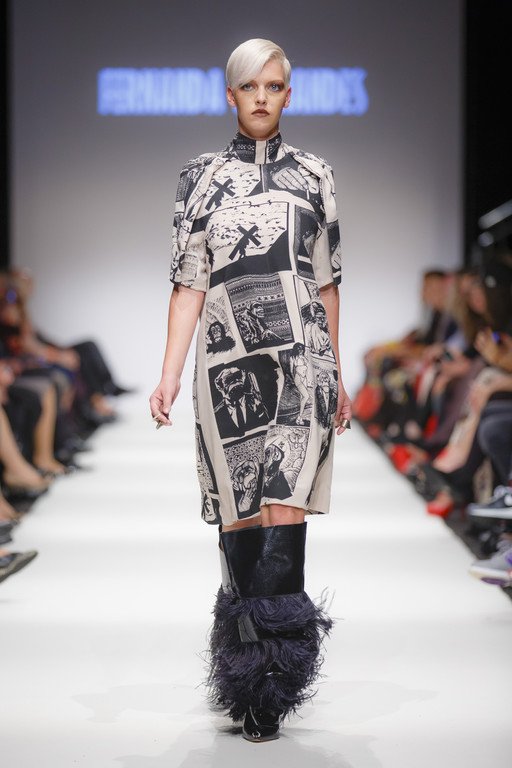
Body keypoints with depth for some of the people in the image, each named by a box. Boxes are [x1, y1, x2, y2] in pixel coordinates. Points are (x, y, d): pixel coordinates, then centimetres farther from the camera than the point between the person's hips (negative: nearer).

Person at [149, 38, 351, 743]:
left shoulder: (314, 176, 10)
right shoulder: (200, 178, 8)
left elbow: (327, 283, 15)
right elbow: (188, 284, 5)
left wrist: (338, 376, 15)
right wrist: (170, 376, -4)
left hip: (300, 355, 0)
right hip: (228, 361, 1)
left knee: (286, 505, -11)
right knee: (239, 510, 2)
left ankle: (269, 691, -11)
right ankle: (247, 650, 18)